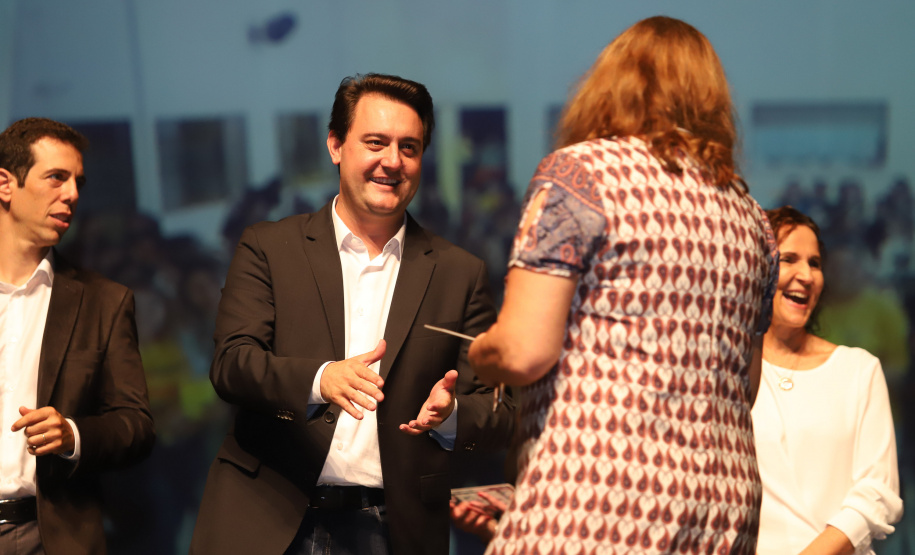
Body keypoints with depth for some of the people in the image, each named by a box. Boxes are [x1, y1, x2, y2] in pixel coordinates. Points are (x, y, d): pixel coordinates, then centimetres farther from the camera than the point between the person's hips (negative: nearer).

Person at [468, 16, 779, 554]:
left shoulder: (577, 173, -3)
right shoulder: (748, 213, 17)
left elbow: (524, 352, -11)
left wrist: (478, 353, 11)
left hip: (596, 502, -7)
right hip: (727, 502, 7)